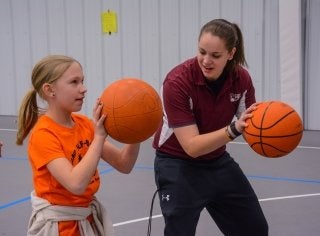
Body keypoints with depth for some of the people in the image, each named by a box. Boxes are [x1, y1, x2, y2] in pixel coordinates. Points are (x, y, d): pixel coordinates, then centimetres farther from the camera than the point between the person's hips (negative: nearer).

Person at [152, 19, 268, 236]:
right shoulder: (177, 82, -27)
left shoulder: (241, 79, -13)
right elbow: (192, 146, -30)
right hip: (178, 166, -5)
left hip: (218, 163, 6)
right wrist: (234, 129, -43)